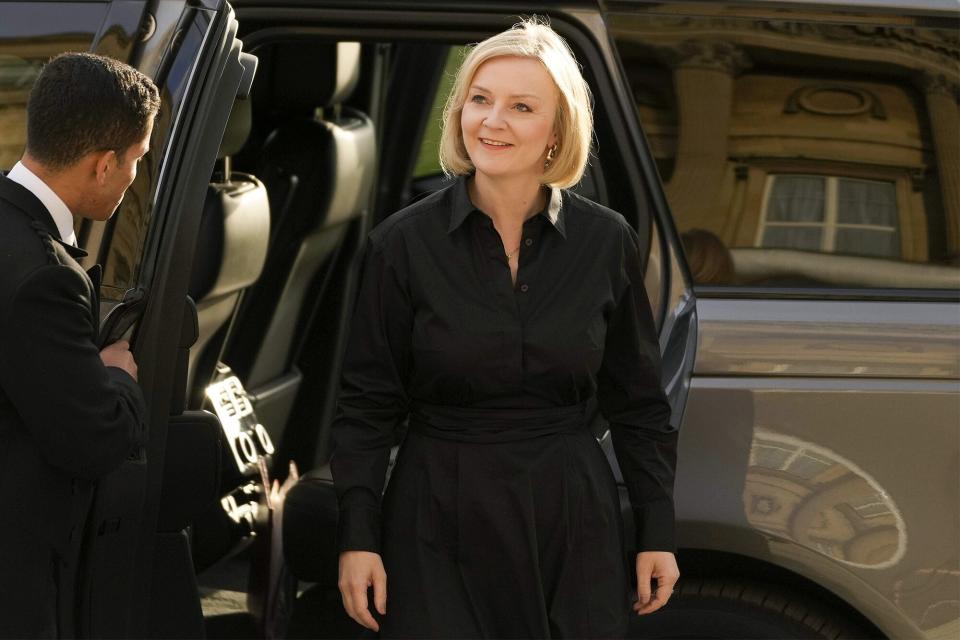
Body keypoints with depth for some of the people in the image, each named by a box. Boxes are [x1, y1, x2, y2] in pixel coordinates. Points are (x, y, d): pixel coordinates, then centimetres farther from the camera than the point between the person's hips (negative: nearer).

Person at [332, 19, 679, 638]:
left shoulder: (607, 241, 0)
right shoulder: (403, 243, -4)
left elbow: (638, 403, 7)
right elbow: (367, 405, -1)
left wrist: (657, 531, 5)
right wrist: (358, 536, -5)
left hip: (572, 520, 1)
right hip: (439, 523, -1)